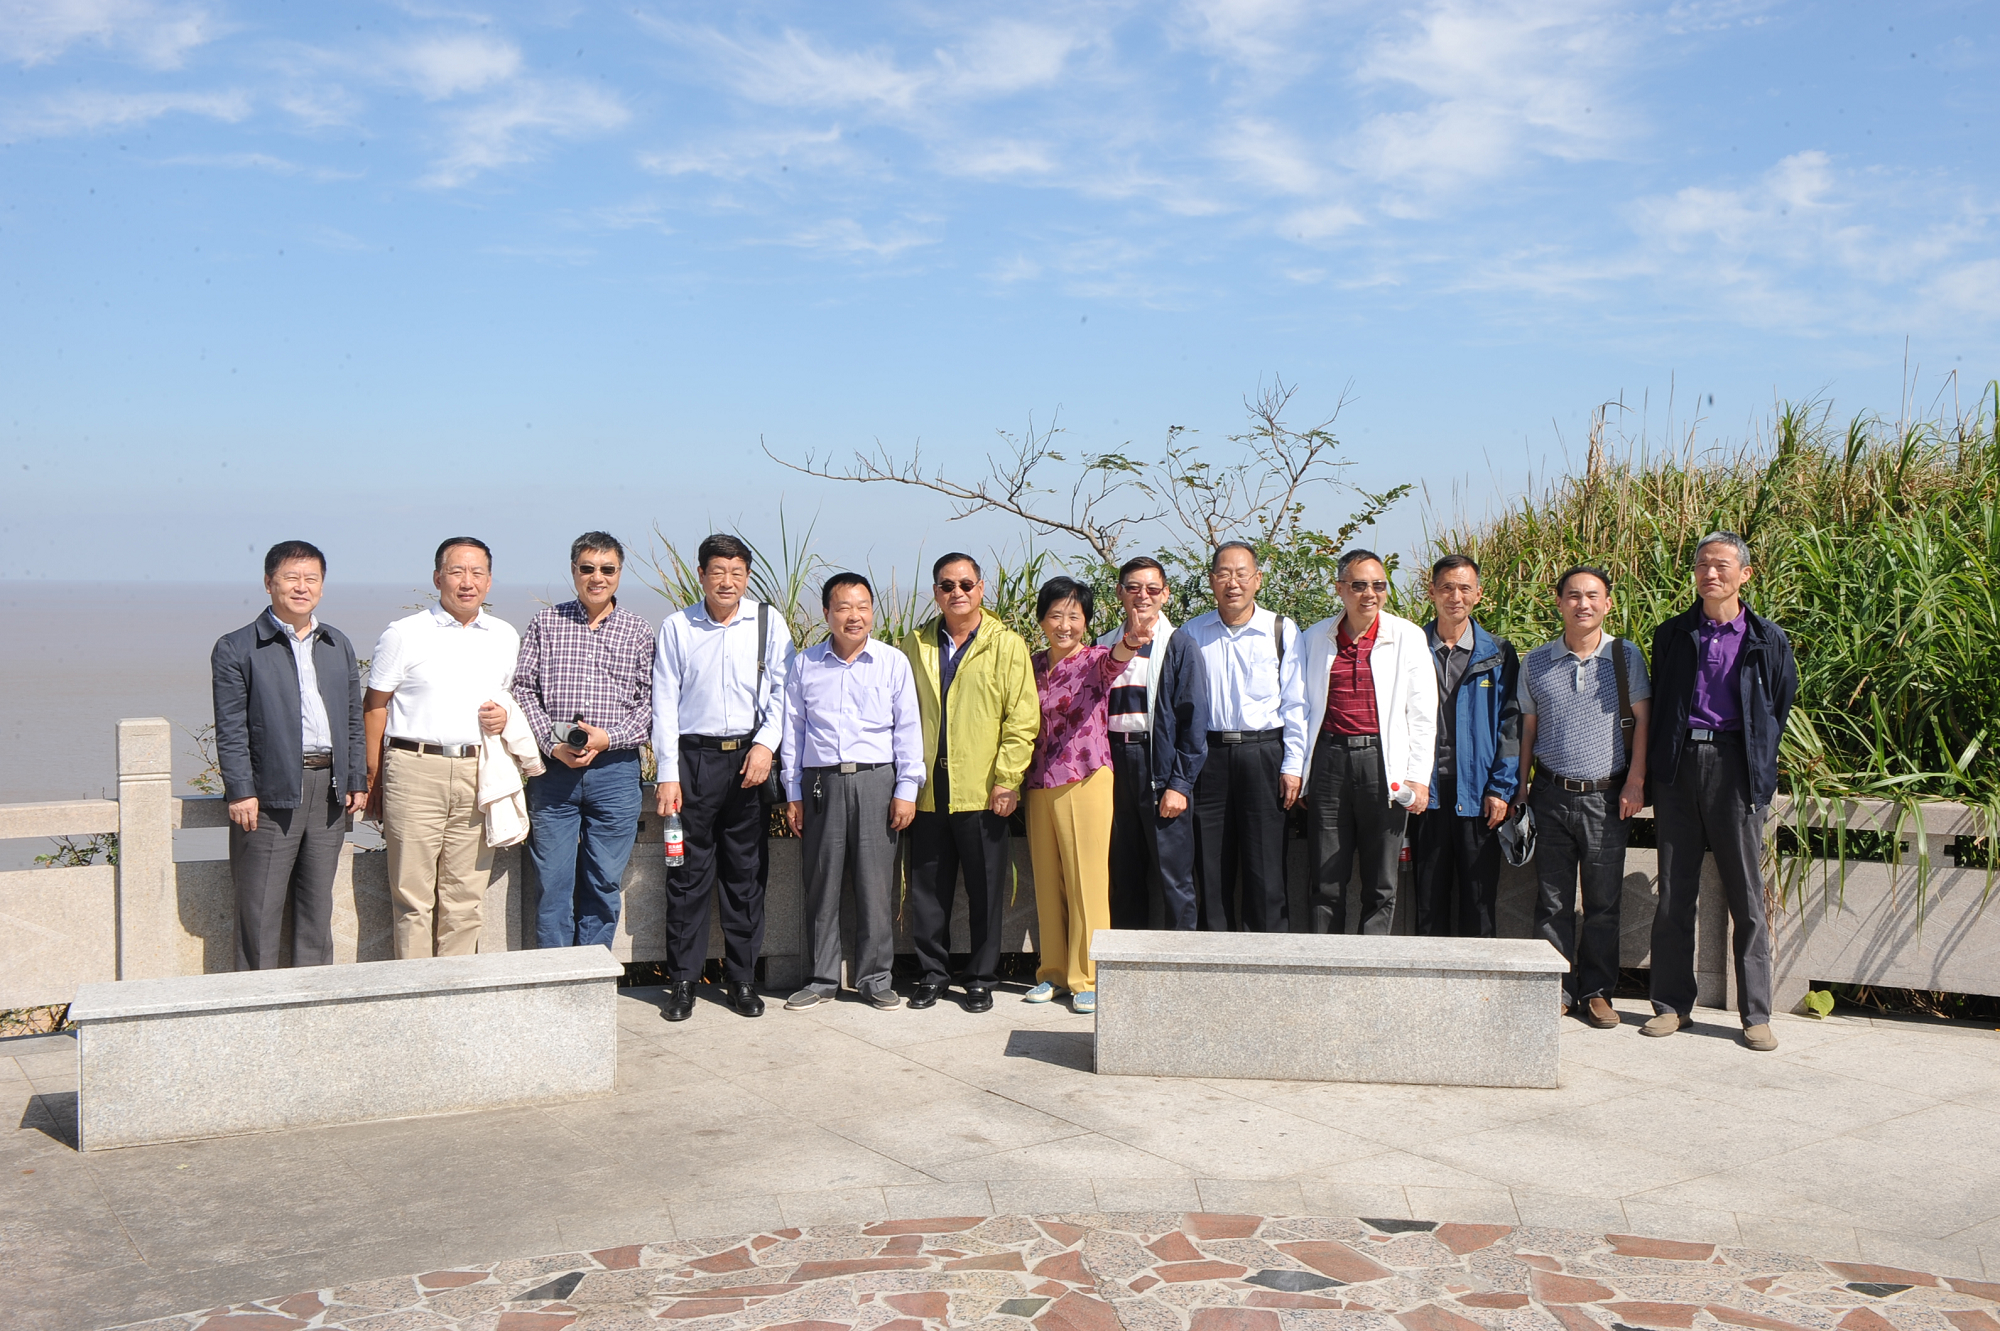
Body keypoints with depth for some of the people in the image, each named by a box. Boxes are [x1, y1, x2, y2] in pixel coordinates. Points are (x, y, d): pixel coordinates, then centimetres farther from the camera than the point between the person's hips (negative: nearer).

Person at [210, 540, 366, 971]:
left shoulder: (339, 645, 15)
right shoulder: (236, 648, -1)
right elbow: (230, 729, -6)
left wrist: (354, 782, 10)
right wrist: (240, 791, -12)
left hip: (329, 788, 5)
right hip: (270, 791, -5)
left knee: (318, 902, 11)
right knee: (261, 907, 0)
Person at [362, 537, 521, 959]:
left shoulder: (505, 637, 13)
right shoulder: (404, 634, 2)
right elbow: (375, 706, 3)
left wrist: (504, 716, 2)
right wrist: (374, 779, -2)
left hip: (478, 772, 3)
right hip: (415, 770, -3)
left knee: (465, 898, 5)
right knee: (413, 896, -2)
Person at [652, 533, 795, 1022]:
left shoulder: (768, 621, 4)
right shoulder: (676, 627, 2)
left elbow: (782, 689, 4)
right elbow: (665, 704, 1)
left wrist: (766, 744, -10)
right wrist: (668, 775, -4)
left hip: (750, 757, 1)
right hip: (694, 758, -1)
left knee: (747, 872, 6)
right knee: (688, 873, 1)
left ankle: (742, 979, 16)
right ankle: (682, 982, 11)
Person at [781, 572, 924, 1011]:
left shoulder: (893, 662, 5)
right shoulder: (804, 664, 9)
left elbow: (908, 729, 6)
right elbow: (793, 729, 12)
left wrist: (907, 789, 0)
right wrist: (792, 794, 9)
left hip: (876, 781, -1)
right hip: (821, 781, 1)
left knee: (876, 883, 1)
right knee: (821, 883, 4)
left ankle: (875, 978, 13)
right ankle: (823, 978, 16)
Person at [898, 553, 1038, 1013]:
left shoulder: (1007, 645, 1)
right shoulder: (915, 644, 11)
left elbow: (1022, 718, -3)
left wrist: (1008, 778, -10)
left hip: (982, 789, -3)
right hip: (928, 789, 3)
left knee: (985, 888, 4)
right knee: (928, 886, 8)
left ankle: (981, 979, 16)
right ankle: (932, 973, 20)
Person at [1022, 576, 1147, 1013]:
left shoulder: (1095, 660, -5)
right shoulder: (1035, 665, 10)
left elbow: (1112, 662, -29)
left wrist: (1128, 645, -52)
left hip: (1086, 782, -5)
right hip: (1040, 784, 5)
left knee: (1087, 882, 0)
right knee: (1047, 882, 11)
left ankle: (1087, 978, 10)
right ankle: (1054, 972, 23)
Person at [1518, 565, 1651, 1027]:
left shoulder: (1626, 656, 4)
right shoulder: (1535, 663, 8)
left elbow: (1641, 721, 4)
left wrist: (1635, 782, -3)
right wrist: (1518, 788, 8)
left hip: (1607, 796, -1)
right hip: (1552, 794, 1)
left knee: (1603, 901, 4)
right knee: (1553, 899, 4)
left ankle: (1598, 992, 16)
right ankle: (1557, 990, 13)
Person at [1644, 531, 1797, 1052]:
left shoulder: (1767, 640, 5)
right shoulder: (1671, 635, 10)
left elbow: (1780, 707, 11)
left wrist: (1758, 765, 7)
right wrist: (1656, 764, 9)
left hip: (1735, 767, -2)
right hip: (1678, 766, 2)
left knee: (1747, 896, 0)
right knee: (1674, 894, 5)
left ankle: (1756, 1014, 7)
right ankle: (1673, 1005, 13)